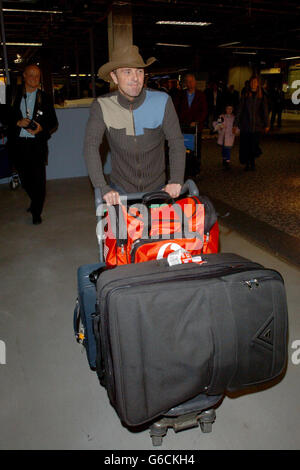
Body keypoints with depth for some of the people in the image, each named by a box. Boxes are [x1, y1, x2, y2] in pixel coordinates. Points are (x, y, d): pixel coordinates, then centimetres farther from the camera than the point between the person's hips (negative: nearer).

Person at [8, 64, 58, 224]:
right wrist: (18, 122, -13)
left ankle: (36, 212, 10)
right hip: (18, 144, 2)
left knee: (38, 179, -4)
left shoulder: (45, 98, 6)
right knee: (25, 178, 11)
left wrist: (42, 128, -14)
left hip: (37, 144, -2)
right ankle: (35, 202, 37)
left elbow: (53, 123, 5)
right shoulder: (14, 96, 7)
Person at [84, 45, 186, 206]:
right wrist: (103, 188, -28)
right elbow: (91, 146, -17)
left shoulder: (162, 101, -10)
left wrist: (176, 180, -21)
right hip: (120, 190, -1)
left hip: (157, 188, 1)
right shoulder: (101, 106, -12)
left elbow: (176, 141, -9)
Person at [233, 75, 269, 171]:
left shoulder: (262, 96, 5)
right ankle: (247, 163, 12)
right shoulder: (245, 95, 3)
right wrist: (236, 124, 0)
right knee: (245, 144, 0)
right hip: (245, 125, 0)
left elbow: (265, 111, 8)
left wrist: (266, 125, 7)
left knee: (254, 144, -5)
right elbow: (240, 110, 3)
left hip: (256, 125, 0)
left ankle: (252, 162, 10)